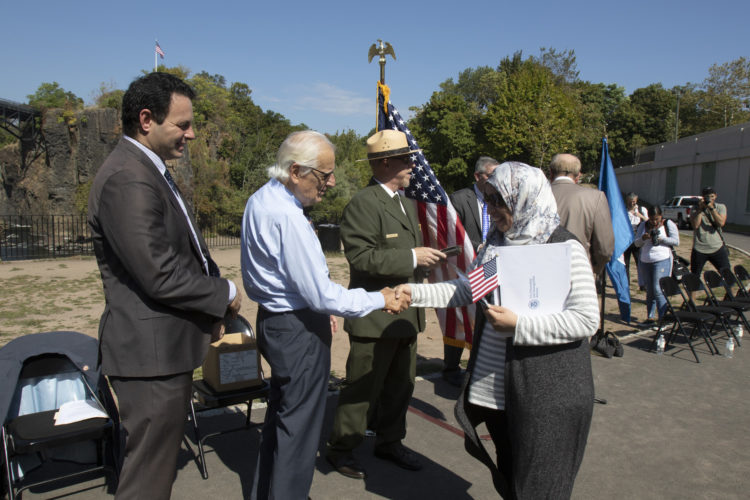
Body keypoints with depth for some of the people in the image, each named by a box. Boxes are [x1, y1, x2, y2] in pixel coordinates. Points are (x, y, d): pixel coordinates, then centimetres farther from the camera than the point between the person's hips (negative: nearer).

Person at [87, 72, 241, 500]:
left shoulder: (151, 170, 12)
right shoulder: (128, 180, -22)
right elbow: (161, 277, -26)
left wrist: (210, 310, 10)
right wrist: (225, 294, -11)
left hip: (166, 345, 10)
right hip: (152, 351, -10)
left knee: (160, 459, 25)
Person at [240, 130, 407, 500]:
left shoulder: (259, 200, 5)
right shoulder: (287, 217, -26)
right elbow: (321, 294, -24)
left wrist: (315, 309, 15)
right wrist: (379, 300, -12)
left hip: (273, 318, 10)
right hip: (298, 329, -10)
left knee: (280, 412, 25)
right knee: (299, 425, 6)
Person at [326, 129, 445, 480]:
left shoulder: (406, 204, 17)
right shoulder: (363, 204, -16)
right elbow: (361, 257, -25)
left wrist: (427, 256, 11)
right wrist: (412, 257, -24)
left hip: (406, 316, 9)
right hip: (375, 318, -9)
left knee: (401, 385, 19)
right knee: (363, 388, 4)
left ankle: (389, 442, 37)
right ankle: (340, 449, 23)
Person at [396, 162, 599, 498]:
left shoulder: (565, 249, -13)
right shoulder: (496, 243, 7)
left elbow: (587, 320, -18)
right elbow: (466, 289, 9)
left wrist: (517, 325, -23)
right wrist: (414, 293, 0)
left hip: (547, 395, -6)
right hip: (499, 389, 6)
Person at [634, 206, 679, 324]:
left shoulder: (668, 224, 1)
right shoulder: (643, 225, 12)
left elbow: (676, 241, -5)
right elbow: (636, 243, 10)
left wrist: (660, 238, -17)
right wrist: (643, 238, -11)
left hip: (662, 261, -5)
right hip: (645, 261, 5)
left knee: (658, 290, -13)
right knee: (649, 291, 9)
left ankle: (663, 318, -7)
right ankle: (650, 317, 17)